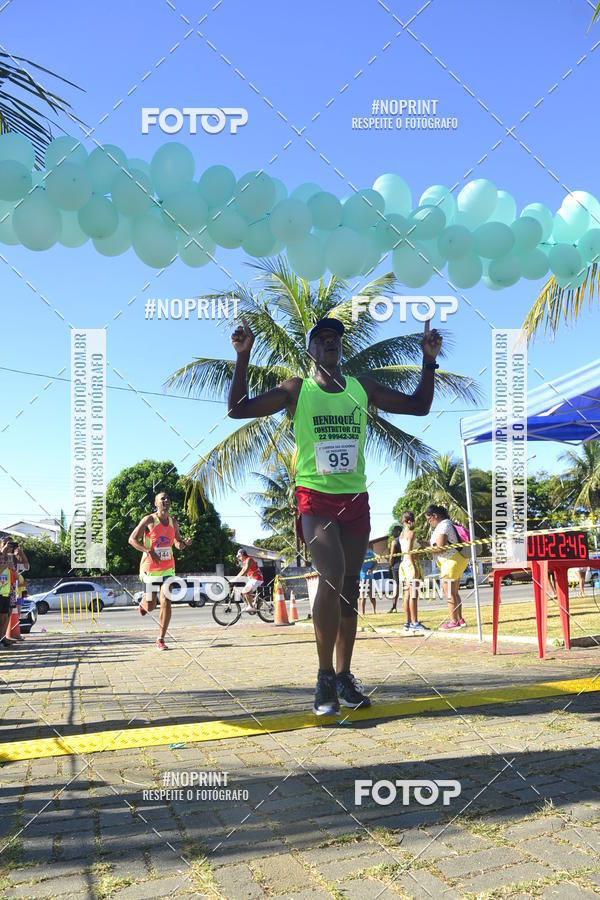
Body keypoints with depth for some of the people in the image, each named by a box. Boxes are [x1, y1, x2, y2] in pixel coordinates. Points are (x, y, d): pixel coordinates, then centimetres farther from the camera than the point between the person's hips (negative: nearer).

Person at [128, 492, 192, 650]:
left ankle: (161, 640, -3)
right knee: (150, 606, 5)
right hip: (150, 568, -3)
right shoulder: (149, 520, -7)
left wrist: (185, 543, -5)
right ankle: (143, 604, 44)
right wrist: (149, 551, -24)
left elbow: (178, 544, 20)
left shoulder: (173, 522, 8)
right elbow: (132, 539, -10)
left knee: (166, 603, -11)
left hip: (168, 569, 3)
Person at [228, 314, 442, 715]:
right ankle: (325, 677, -9)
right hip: (315, 497, -4)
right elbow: (238, 409, -5)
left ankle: (344, 675, 21)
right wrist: (243, 357, -13)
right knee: (332, 577, -22)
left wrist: (429, 362, 3)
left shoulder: (363, 388, 10)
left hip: (355, 498, 4)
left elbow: (419, 406, 14)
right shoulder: (296, 390, 1)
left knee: (349, 588, 8)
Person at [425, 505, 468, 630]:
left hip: (451, 561, -11)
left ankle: (453, 621, -2)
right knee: (454, 593, 15)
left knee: (449, 593, -5)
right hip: (458, 559, 11)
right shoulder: (448, 523, 16)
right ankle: (460, 620, 18)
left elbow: (440, 548, -22)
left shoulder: (442, 527, -16)